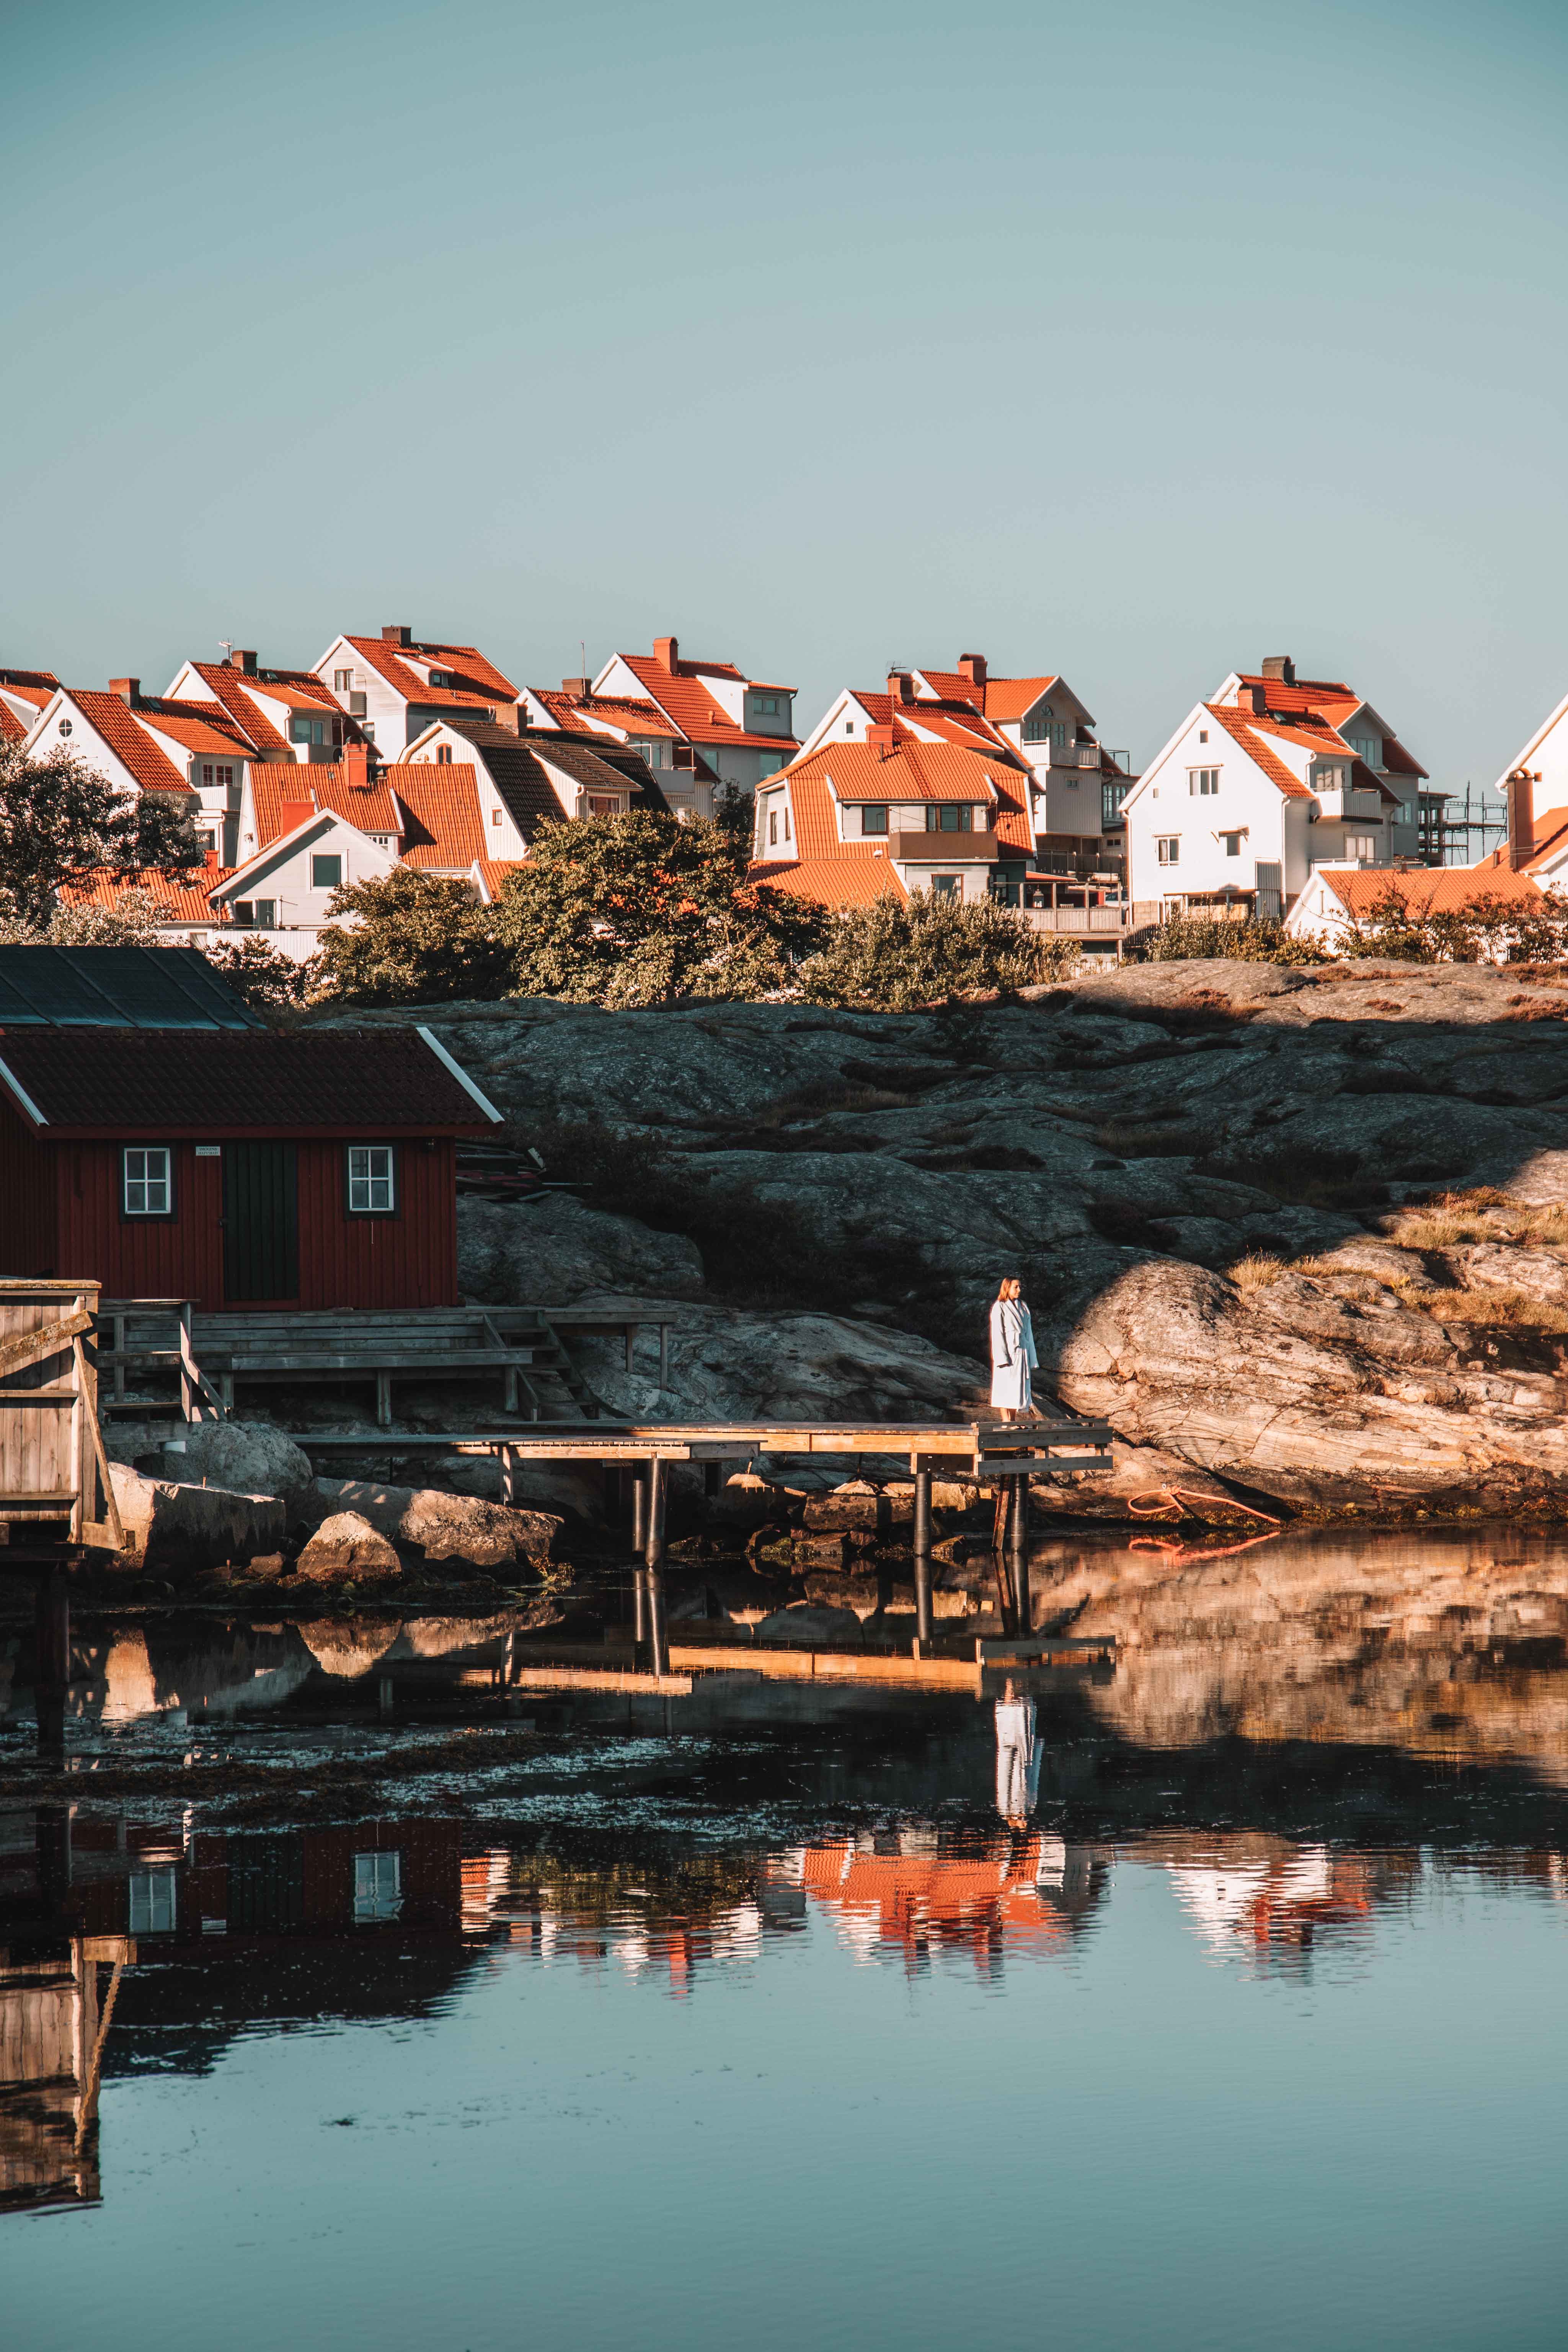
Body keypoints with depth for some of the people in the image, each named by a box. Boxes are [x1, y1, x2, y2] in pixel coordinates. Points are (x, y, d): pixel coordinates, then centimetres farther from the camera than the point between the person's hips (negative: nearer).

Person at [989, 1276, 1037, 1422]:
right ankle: (1006, 1423, -7)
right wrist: (1003, 1358, -19)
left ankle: (1014, 1421, 9)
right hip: (1008, 1351, -7)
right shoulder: (999, 1307, -5)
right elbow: (997, 1334, -10)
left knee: (1018, 1387, 6)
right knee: (1006, 1387, -6)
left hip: (1022, 1351, 7)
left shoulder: (1023, 1307, 15)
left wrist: (1031, 1358, 13)